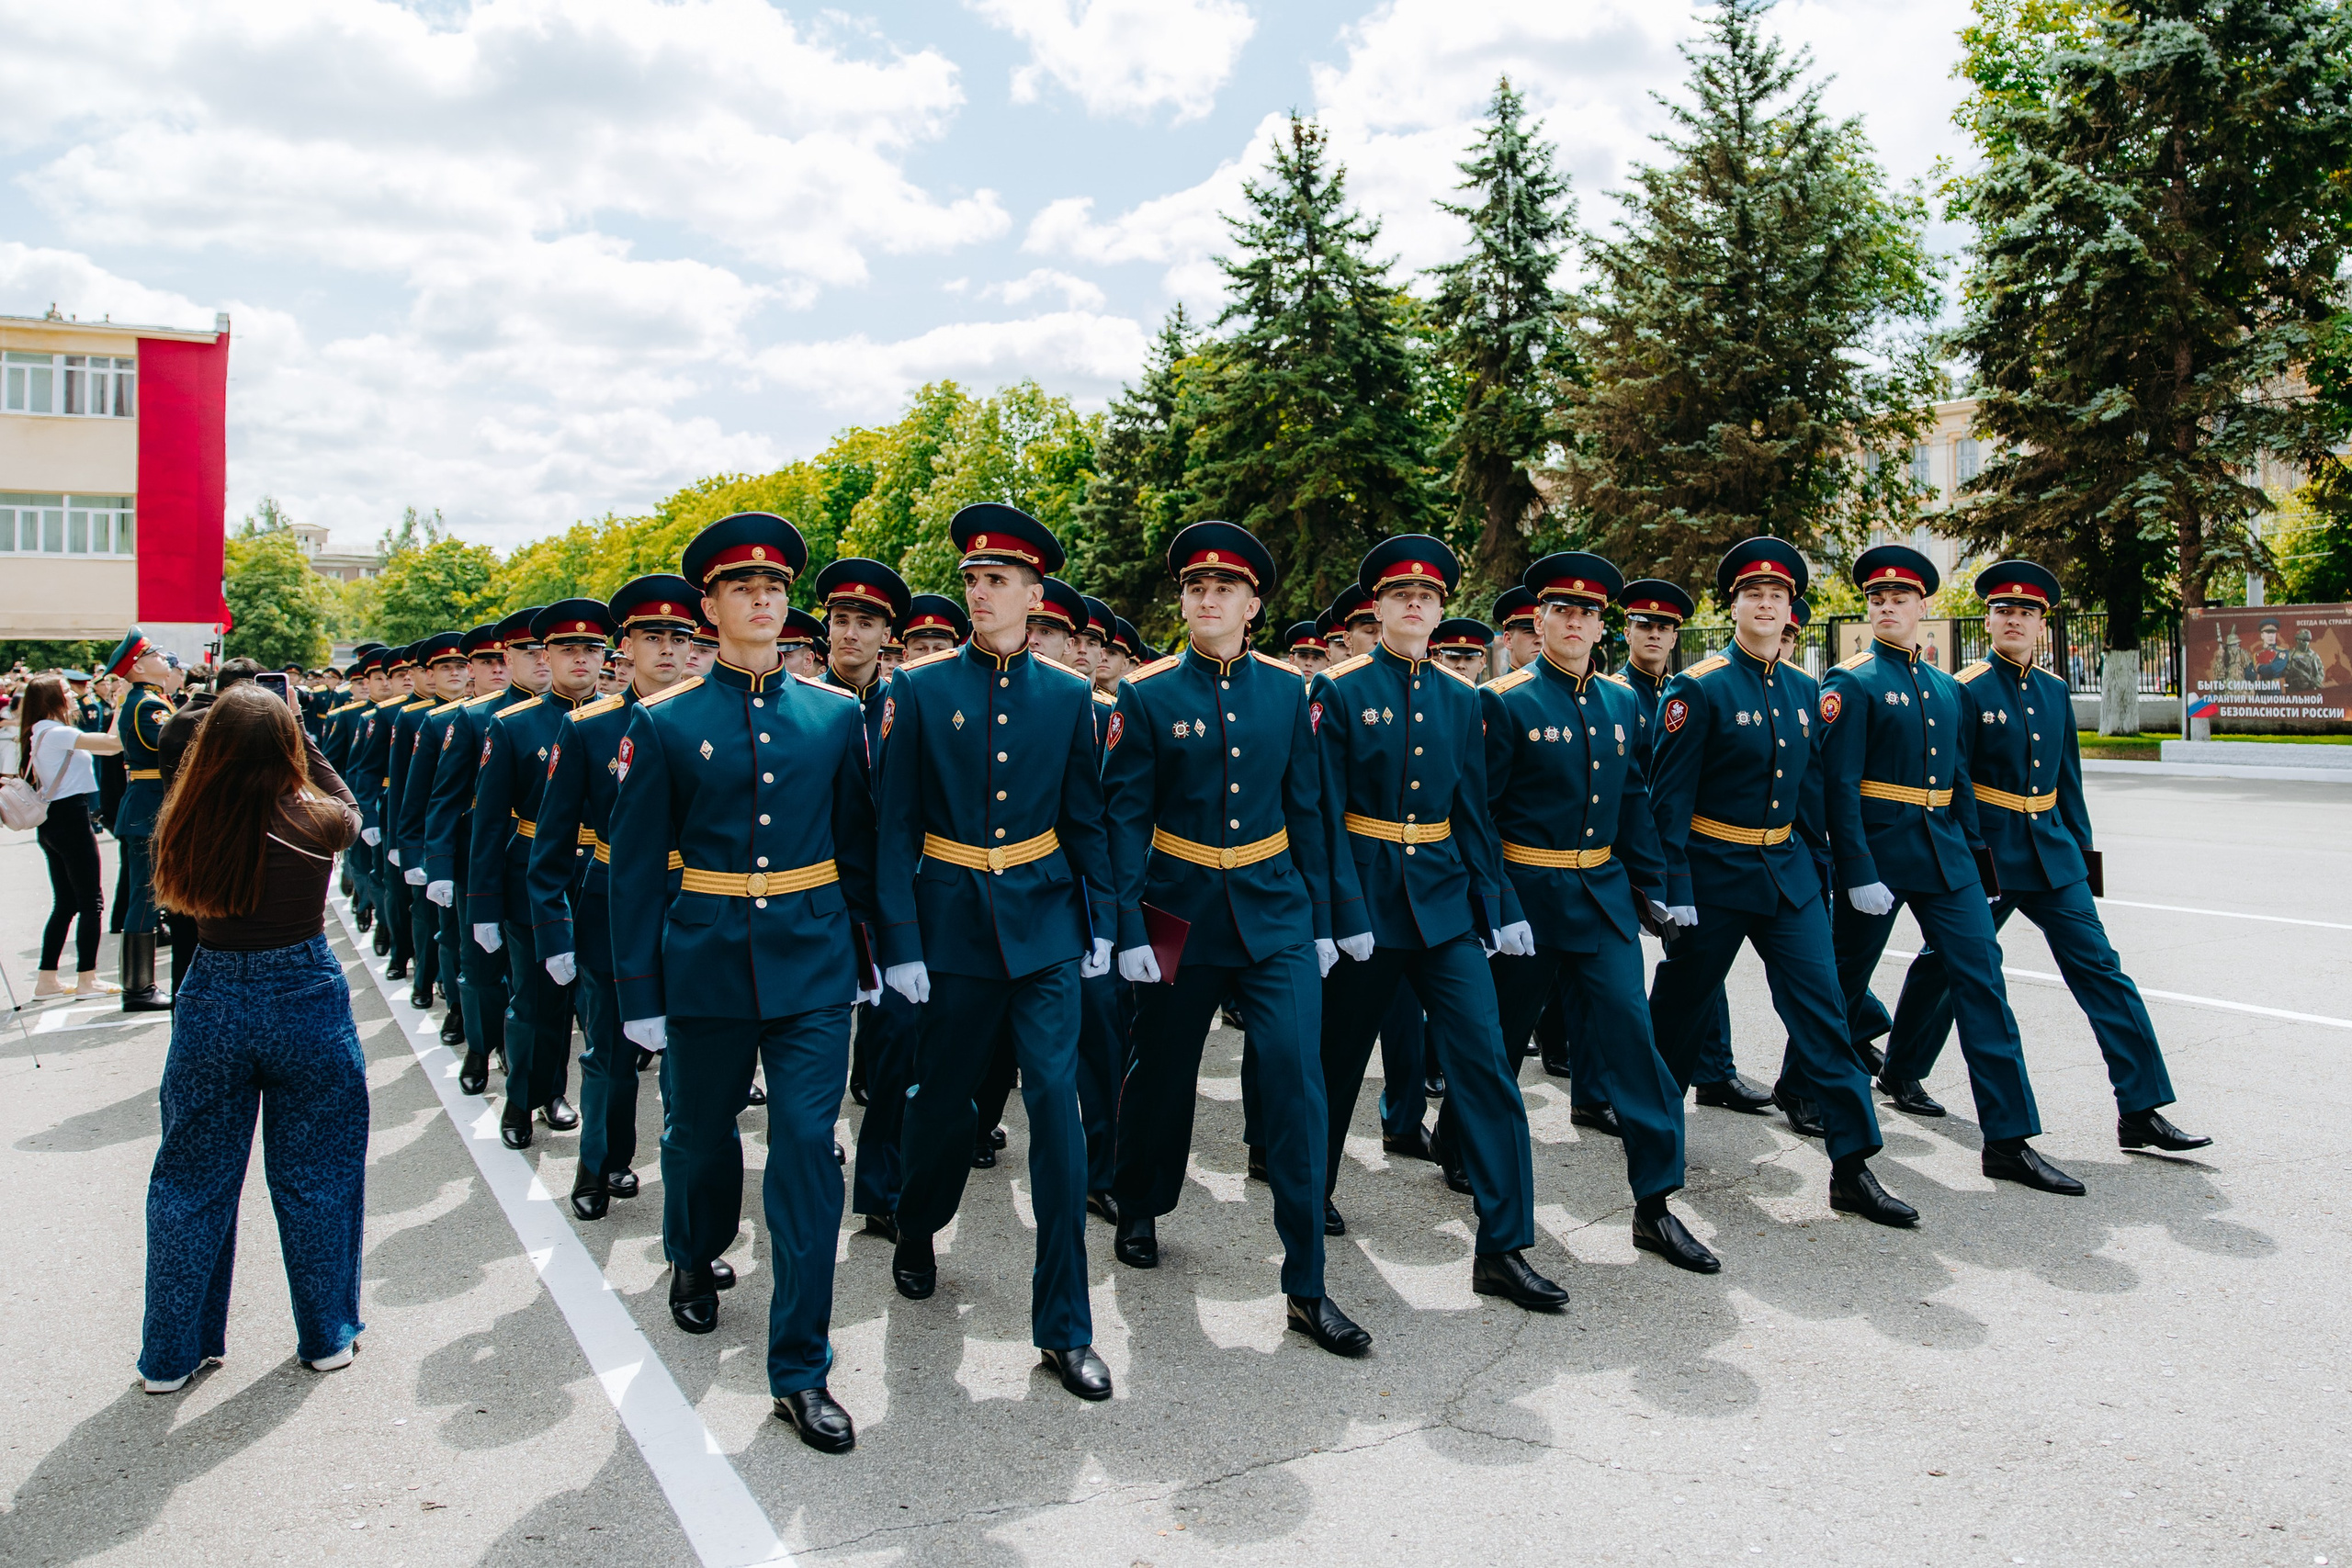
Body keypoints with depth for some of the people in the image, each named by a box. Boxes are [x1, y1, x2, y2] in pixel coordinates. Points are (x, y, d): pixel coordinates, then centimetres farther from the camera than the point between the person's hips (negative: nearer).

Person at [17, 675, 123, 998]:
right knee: (90, 901, -1)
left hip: (51, 822, 10)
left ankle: (46, 980, 17)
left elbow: (105, 745, 14)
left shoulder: (40, 733, 14)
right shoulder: (56, 733, -15)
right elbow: (113, 743, -22)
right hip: (71, 818, -10)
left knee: (65, 903, 14)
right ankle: (86, 980, 3)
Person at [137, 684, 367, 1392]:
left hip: (211, 1005, 2)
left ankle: (171, 1353, 27)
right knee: (315, 1176, 13)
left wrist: (235, 724, 8)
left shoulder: (190, 824, -10)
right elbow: (348, 807, 8)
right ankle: (328, 1335, 26)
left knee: (193, 1180, 15)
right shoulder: (313, 823, -15)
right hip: (306, 1002, -2)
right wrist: (297, 736, 10)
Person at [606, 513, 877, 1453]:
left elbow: (858, 845, 9)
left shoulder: (835, 714, 3)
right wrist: (638, 989, -2)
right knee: (700, 1134, 18)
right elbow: (635, 868, 0)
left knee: (808, 1151, -3)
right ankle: (694, 1261, 50)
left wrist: (874, 950, 8)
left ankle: (800, 1372, 7)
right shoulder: (664, 722, -1)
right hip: (705, 967, 0)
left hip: (813, 966, 0)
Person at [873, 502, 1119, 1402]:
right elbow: (895, 824, -3)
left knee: (1056, 1103, -4)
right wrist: (900, 942, -8)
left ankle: (1064, 1324, 6)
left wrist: (1099, 923, 5)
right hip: (952, 918, -1)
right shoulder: (919, 688, -2)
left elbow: (1085, 820, 9)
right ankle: (916, 1234, 44)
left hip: (1044, 923, 1)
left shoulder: (1068, 695, 3)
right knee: (944, 1098, 12)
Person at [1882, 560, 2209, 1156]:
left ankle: (2141, 1111, 2)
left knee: (2100, 968, 0)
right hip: (1986, 853, -6)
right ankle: (1901, 1074, 28)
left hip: (2051, 854, 6)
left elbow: (2067, 777, 17)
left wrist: (2081, 846, 14)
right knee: (1947, 964, 8)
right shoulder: (1966, 691, -9)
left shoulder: (2054, 690, 11)